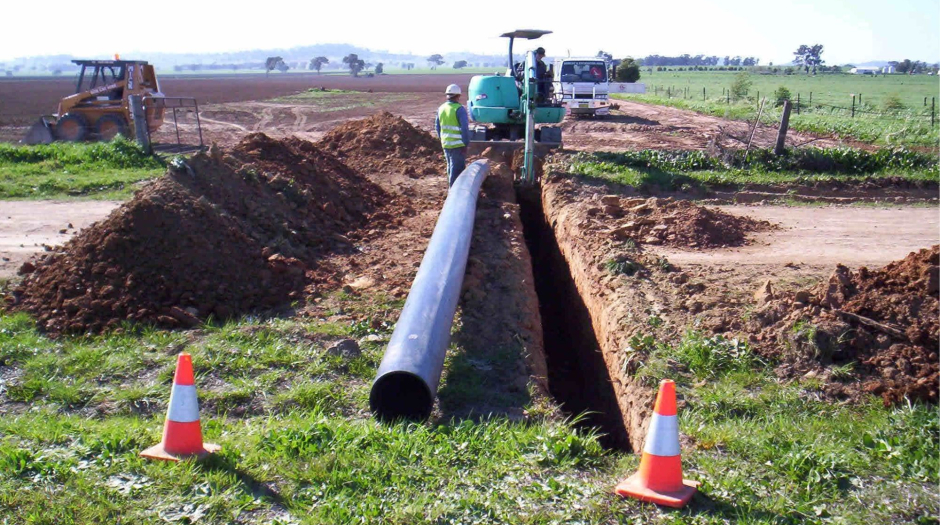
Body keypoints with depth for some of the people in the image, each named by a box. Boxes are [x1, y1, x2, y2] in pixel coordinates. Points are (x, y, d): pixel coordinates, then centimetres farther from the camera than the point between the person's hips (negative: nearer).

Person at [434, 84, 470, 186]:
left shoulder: (441, 108, 8)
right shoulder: (459, 109, -15)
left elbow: (437, 126, 15)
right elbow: (465, 128, -17)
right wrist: (466, 143, -10)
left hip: (445, 144, 7)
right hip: (458, 145, -7)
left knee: (450, 167, 21)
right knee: (457, 168, -2)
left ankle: (452, 186, 33)